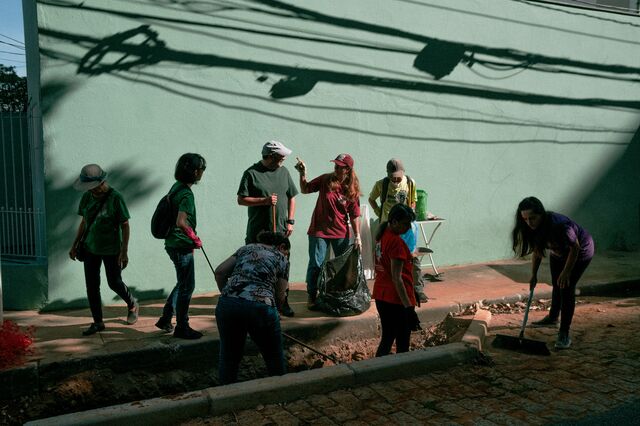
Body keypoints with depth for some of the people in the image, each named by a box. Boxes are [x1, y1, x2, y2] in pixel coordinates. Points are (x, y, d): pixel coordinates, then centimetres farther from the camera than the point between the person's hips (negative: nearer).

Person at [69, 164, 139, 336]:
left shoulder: (115, 198, -16)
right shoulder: (87, 197, 0)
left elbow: (125, 226, -13)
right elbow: (84, 222, 11)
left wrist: (124, 251, -16)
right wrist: (75, 244, 12)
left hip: (111, 250, -5)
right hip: (91, 248, 5)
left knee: (114, 283, 5)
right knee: (91, 286, 5)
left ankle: (132, 304, 34)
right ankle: (97, 322, 17)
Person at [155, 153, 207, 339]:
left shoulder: (177, 186, 8)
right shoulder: (187, 194, -21)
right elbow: (181, 222, -31)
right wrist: (195, 239, -16)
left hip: (173, 243, 10)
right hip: (181, 246, -10)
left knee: (182, 283, 22)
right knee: (186, 286, 2)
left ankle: (165, 319, 29)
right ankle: (182, 327, 14)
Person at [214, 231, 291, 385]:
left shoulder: (246, 248, 24)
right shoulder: (281, 259, 16)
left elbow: (220, 272, 13)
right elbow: (280, 297, 12)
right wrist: (272, 311, 30)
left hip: (227, 304, 3)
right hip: (260, 306, -3)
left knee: (229, 356, 18)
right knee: (274, 357, 18)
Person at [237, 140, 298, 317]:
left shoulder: (283, 172, 10)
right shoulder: (251, 173, -5)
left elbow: (291, 198, 14)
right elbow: (241, 200, -7)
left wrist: (290, 221, 6)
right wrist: (264, 200, -17)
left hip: (280, 230, 4)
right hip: (258, 232, -4)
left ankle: (283, 302, 18)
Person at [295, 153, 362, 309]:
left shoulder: (352, 190, -5)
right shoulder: (325, 180, -5)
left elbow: (354, 215, -2)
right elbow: (305, 190, 4)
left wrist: (357, 236, -5)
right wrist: (302, 174, -10)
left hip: (341, 233, 1)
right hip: (319, 230, -1)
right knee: (316, 265, 2)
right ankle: (311, 296, 16)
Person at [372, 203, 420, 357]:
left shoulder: (382, 235, 7)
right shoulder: (396, 242, -20)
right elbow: (397, 278, -23)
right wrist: (409, 307, -23)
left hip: (381, 296, 9)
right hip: (396, 300, -9)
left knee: (387, 338, 18)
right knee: (402, 345, 3)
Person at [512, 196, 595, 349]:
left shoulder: (559, 224, -41)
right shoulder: (532, 228, -19)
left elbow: (575, 247, -27)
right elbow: (537, 251, -4)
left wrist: (567, 271, -22)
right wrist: (533, 275, -5)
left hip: (581, 252, -7)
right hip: (558, 254, 7)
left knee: (566, 287, -15)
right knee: (556, 285, 19)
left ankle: (564, 333, -11)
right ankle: (553, 317, 43)